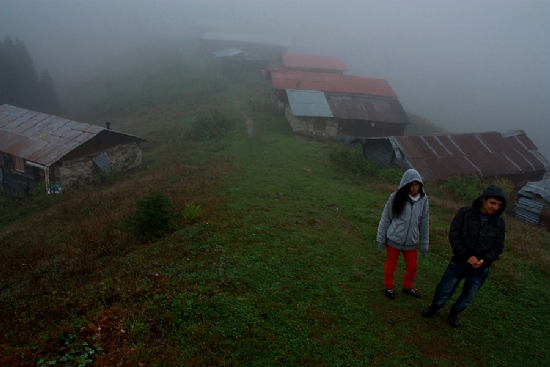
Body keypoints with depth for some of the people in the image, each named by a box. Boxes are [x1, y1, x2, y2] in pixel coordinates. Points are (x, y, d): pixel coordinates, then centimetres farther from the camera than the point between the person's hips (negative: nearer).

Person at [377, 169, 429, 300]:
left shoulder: (423, 200, -8)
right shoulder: (396, 198, -16)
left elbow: (424, 224, 0)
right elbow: (385, 219, -8)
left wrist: (424, 245, 5)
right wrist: (381, 239, -5)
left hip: (411, 242, 3)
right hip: (393, 240, -3)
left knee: (412, 266, 17)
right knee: (391, 266, 14)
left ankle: (407, 287, 43)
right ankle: (389, 287, 38)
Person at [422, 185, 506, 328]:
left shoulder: (499, 222, -7)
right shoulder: (465, 213, -15)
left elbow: (498, 246, -1)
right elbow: (453, 236, -14)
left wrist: (485, 260, -18)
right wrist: (466, 256, -21)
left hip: (480, 269, 2)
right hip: (459, 263, -2)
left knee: (467, 297, 18)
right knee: (444, 290, 11)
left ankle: (453, 313, 46)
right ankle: (434, 307, 42)